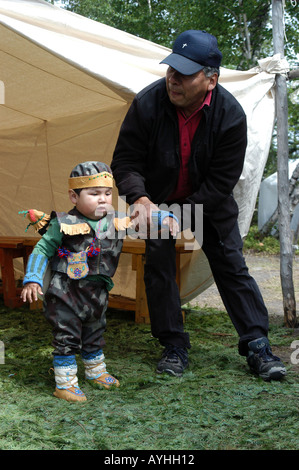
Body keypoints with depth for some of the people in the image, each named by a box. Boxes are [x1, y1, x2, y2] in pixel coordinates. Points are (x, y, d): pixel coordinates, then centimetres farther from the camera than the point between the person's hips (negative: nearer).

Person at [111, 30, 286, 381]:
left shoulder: (230, 114, -26)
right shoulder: (147, 103, -25)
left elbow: (222, 181, -20)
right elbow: (125, 161, -18)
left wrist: (183, 212, -25)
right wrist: (140, 198, -37)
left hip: (209, 201, 0)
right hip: (159, 199, 1)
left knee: (231, 266, -2)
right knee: (158, 266, -3)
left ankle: (256, 344, 5)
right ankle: (174, 346, 9)